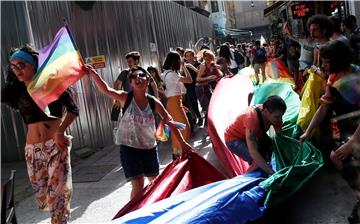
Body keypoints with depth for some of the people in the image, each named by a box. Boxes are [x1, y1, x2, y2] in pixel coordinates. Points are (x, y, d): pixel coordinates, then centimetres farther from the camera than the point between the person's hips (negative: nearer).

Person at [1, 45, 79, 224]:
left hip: (56, 145, -4)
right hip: (33, 150, 5)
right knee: (42, 198, 13)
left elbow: (73, 110, -8)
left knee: (57, 195, -4)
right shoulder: (15, 91, 8)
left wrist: (60, 131, -21)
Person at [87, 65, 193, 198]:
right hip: (129, 148, -3)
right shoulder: (125, 98, -12)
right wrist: (94, 74, -45)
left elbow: (169, 122, -2)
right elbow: (106, 90, -30)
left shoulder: (153, 102, -7)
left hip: (150, 148, 4)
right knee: (138, 186, -9)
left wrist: (182, 142, -3)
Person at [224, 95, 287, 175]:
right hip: (233, 138, -7)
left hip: (251, 135, 7)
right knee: (258, 162, -27)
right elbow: (253, 152, -45)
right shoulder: (252, 118, -41)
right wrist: (272, 172, -49)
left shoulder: (275, 115, -20)